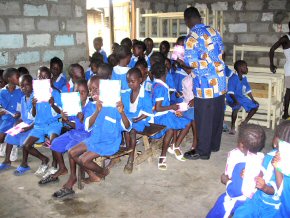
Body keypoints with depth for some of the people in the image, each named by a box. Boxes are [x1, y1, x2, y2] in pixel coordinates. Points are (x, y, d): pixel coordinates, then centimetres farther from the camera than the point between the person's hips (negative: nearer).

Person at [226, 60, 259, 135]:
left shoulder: (244, 78, 7)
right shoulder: (233, 78, -18)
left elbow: (248, 90, 14)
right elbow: (231, 92, -25)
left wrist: (253, 100, 6)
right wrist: (235, 101, -37)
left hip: (242, 97, 9)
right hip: (232, 98, -9)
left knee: (255, 106, 7)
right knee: (237, 106, -38)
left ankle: (245, 122, 20)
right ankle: (232, 126, -21)